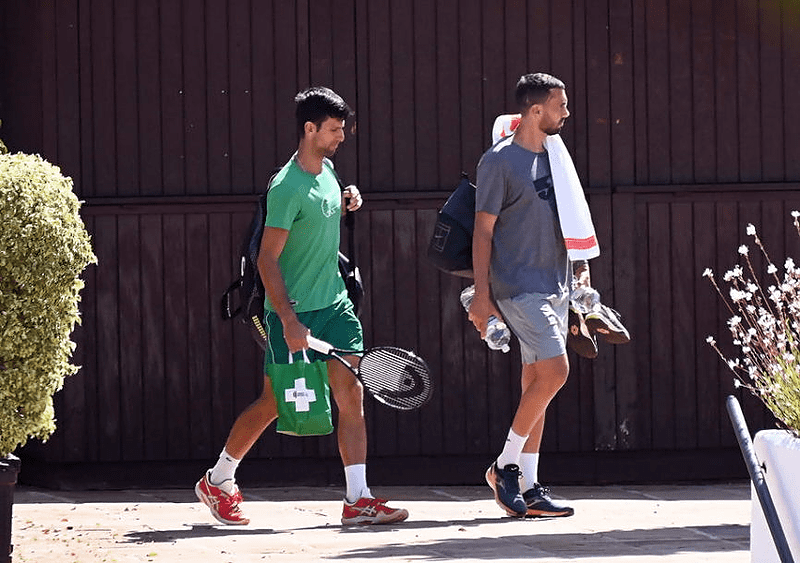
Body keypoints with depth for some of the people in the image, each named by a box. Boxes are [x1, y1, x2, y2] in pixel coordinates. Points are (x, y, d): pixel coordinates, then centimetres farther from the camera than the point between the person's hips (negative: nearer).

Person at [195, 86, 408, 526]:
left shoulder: (327, 170, 8)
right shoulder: (287, 186, -18)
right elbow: (267, 260, -19)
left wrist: (345, 204, 6)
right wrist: (289, 321, -25)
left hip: (334, 302, 7)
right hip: (293, 311, -7)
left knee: (351, 393, -4)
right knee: (273, 403, 2)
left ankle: (357, 500, -5)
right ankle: (217, 481, 23)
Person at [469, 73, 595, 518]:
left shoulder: (554, 155, 13)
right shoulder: (500, 161, -8)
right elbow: (484, 231, -9)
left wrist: (580, 263, 13)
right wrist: (482, 294, -12)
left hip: (555, 285, 8)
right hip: (519, 286, -8)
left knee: (537, 380, 7)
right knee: (555, 370, -16)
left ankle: (528, 487, 9)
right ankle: (505, 465, -4)